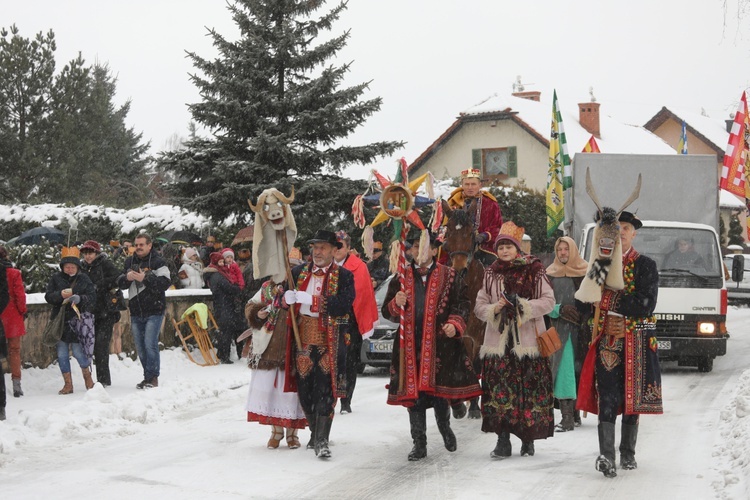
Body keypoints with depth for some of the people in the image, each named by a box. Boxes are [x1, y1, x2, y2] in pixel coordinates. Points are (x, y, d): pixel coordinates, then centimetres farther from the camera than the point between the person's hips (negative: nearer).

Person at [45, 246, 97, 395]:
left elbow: (92, 297, -2)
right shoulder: (56, 278, 5)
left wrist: (80, 299, -21)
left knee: (78, 351, -7)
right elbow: (48, 297, 1)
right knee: (62, 353, 3)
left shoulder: (83, 279, 3)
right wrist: (60, 294, -18)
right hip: (60, 321, 2)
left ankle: (87, 377, 19)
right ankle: (68, 384, 15)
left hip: (78, 320, -2)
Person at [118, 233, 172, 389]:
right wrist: (126, 278, -8)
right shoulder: (129, 262, 12)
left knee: (150, 344, -12)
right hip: (135, 312, 6)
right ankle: (148, 376, 18)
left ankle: (153, 378, -4)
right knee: (140, 347, 9)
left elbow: (165, 283, -16)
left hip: (154, 311, -6)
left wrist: (145, 278, -24)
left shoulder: (158, 262, -5)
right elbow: (120, 283, 15)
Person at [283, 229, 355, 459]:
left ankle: (321, 440, -7)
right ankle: (315, 432, 25)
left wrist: (308, 299, -19)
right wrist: (286, 298, -12)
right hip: (303, 337, 4)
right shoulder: (298, 272, 14)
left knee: (326, 388, -10)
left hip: (330, 339, -3)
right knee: (305, 388, 7)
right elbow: (283, 296, 13)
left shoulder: (344, 276, 2)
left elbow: (344, 304, -14)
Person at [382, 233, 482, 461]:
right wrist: (396, 304, -9)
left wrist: (455, 324, -12)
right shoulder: (401, 278, 12)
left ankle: (445, 427, 30)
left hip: (440, 344, -2)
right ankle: (419, 444, 11)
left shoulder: (449, 276, 7)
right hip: (410, 345, 2)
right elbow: (387, 312, 13)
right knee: (414, 395, 2)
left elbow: (462, 304, 6)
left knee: (439, 393, 1)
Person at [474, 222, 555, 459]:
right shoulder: (490, 274, 12)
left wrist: (522, 306, -16)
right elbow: (479, 307, 12)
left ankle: (528, 439, 12)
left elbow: (548, 301, -3)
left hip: (528, 340, -2)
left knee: (530, 390, -1)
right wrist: (495, 309, -9)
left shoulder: (534, 270, 1)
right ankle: (503, 440, 2)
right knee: (499, 391, -3)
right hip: (498, 341, 2)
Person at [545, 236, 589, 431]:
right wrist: (560, 310, -11)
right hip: (559, 329, 0)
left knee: (578, 370, 2)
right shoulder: (550, 275, 9)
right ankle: (568, 416, -7)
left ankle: (574, 413, 11)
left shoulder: (585, 272, 6)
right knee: (564, 370, -6)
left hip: (580, 329, 0)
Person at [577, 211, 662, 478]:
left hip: (636, 342, -1)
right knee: (607, 398, -10)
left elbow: (646, 306, -9)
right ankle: (606, 455, -16)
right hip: (607, 340, 1)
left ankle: (628, 453, 19)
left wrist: (609, 301, -12)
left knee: (632, 398, 7)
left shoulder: (645, 265, 2)